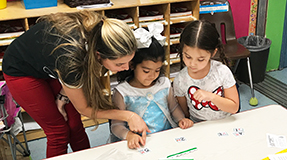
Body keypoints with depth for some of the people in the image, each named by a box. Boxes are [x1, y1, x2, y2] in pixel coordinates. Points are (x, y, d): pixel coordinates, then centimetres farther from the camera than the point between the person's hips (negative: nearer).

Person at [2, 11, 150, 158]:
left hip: (51, 67, 5)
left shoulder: (96, 31, -27)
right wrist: (129, 116, -26)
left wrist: (63, 95, -7)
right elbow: (84, 109, -24)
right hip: (21, 72, -5)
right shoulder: (69, 59, -42)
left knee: (74, 123, 4)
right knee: (59, 131, -2)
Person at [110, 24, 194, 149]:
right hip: (140, 144, -2)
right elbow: (116, 125, -5)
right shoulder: (122, 93, -6)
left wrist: (181, 119, 3)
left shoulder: (164, 84, 8)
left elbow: (173, 106, 22)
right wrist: (129, 135, -25)